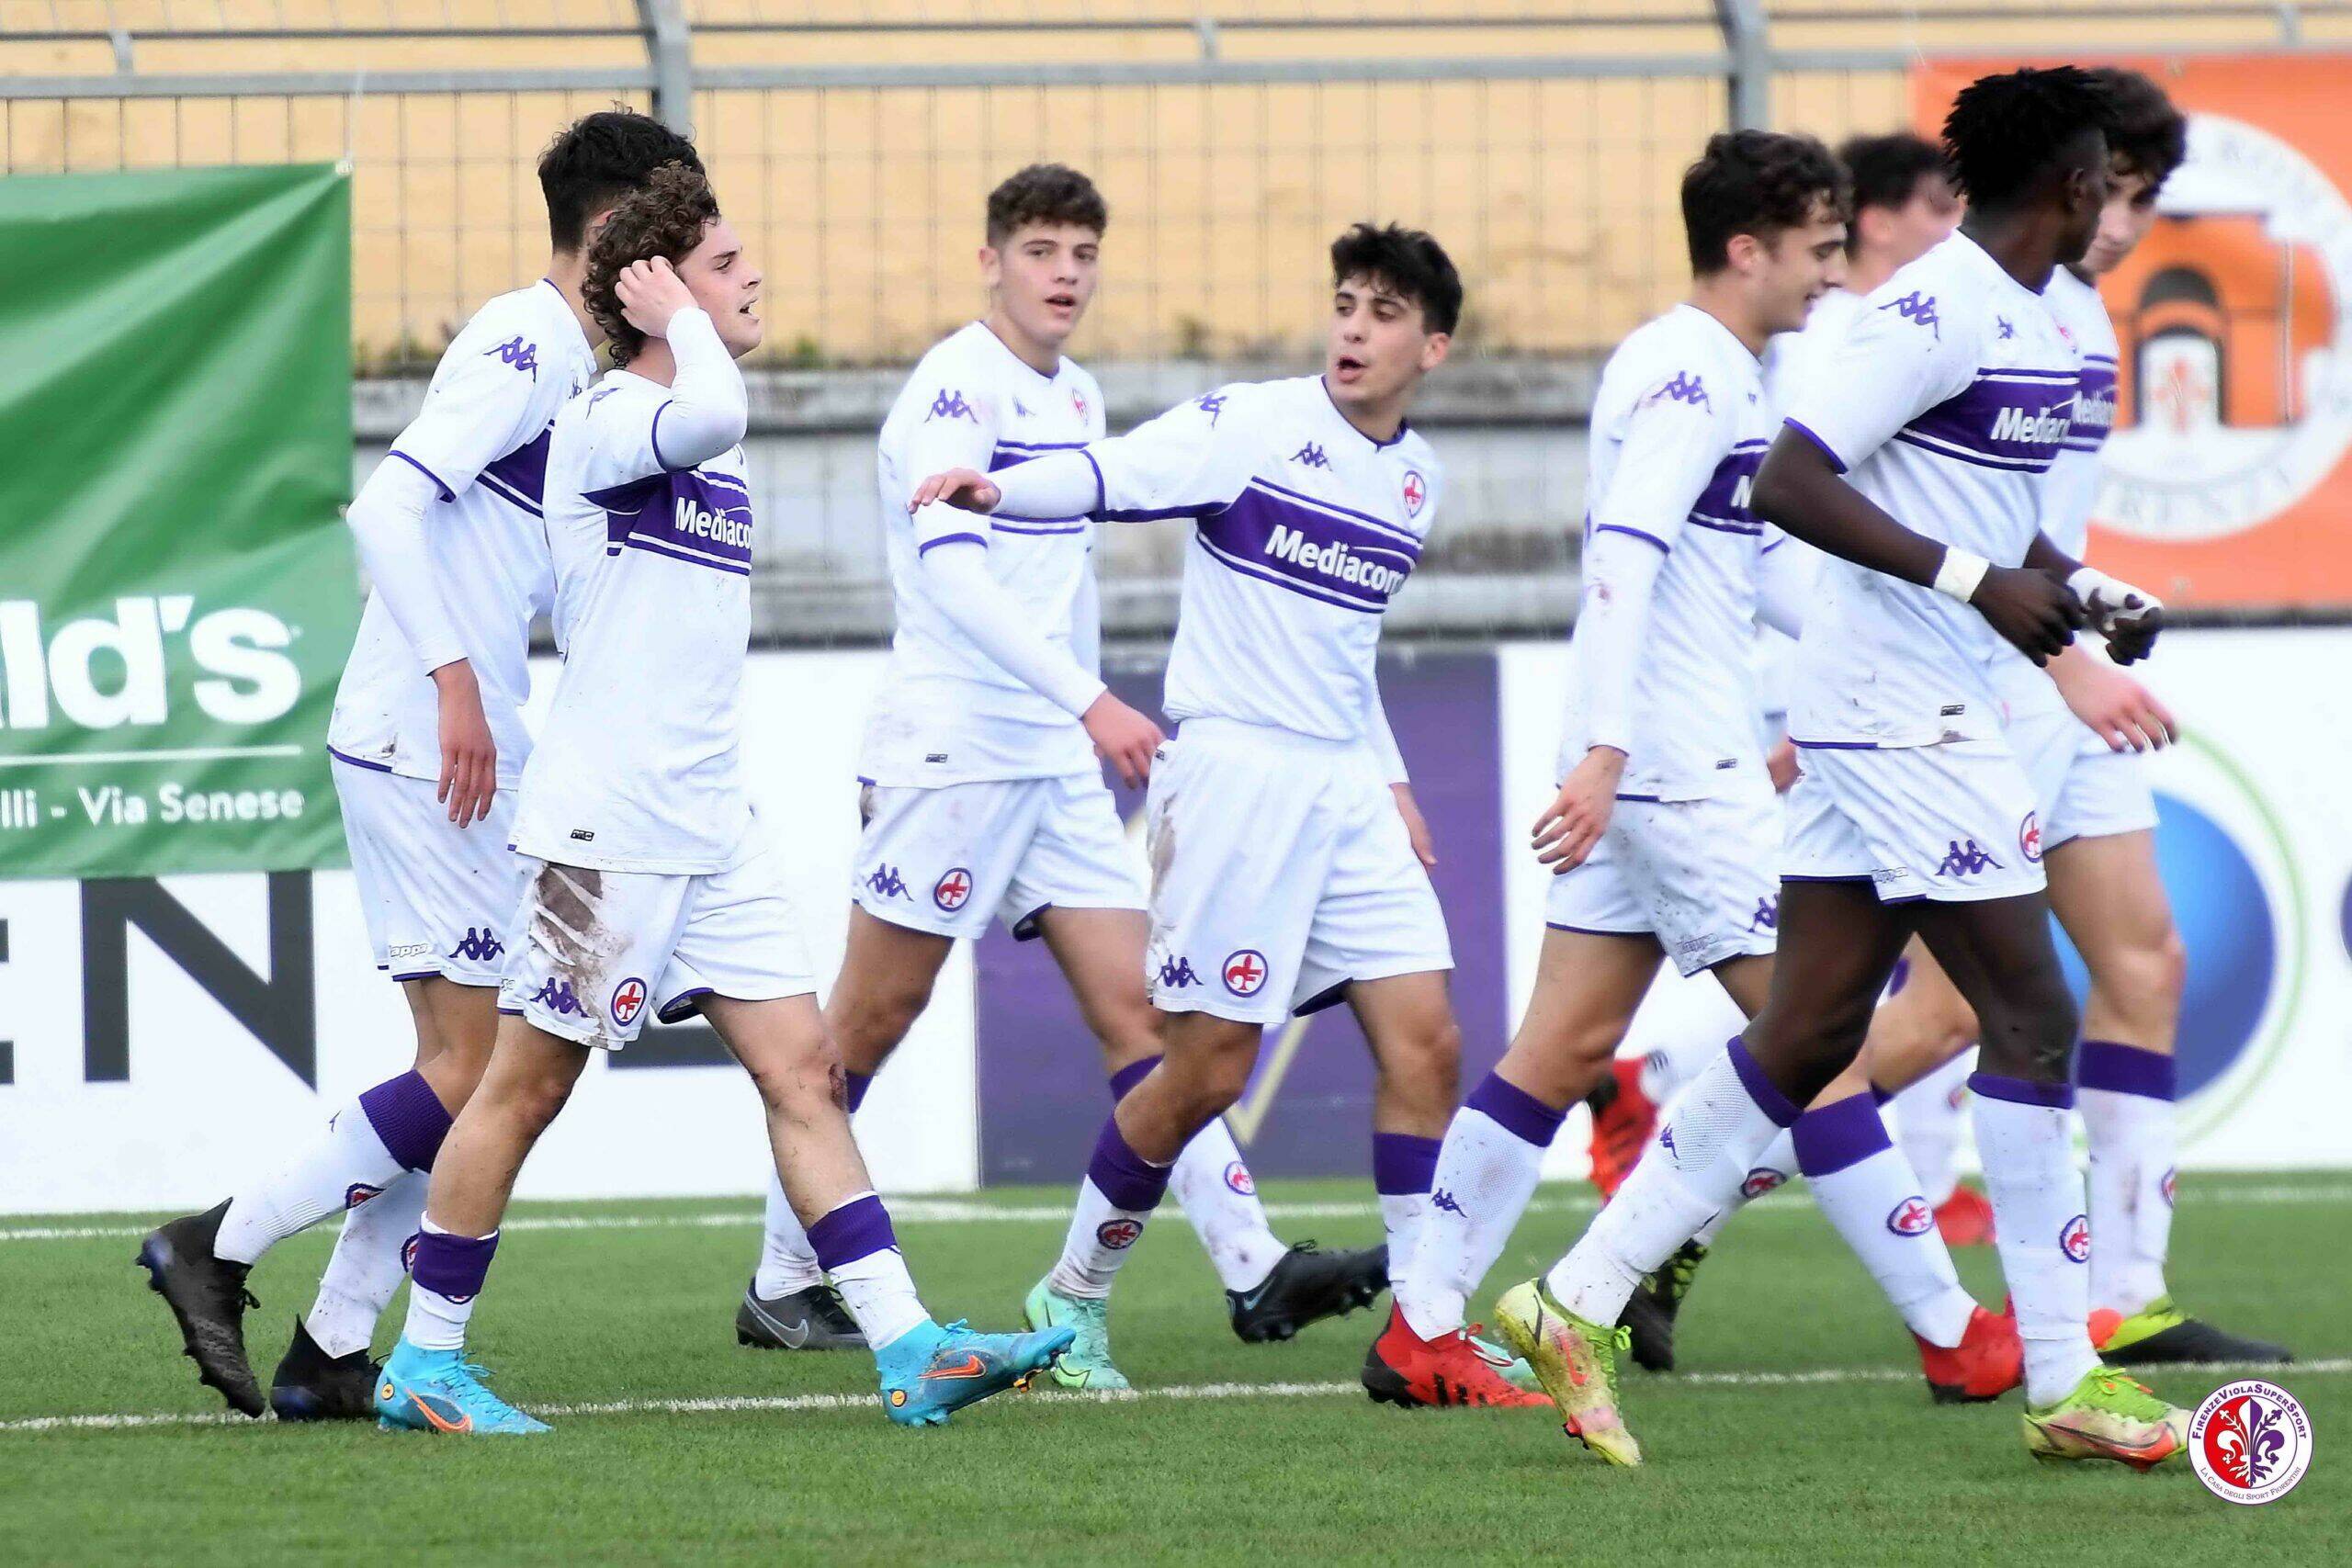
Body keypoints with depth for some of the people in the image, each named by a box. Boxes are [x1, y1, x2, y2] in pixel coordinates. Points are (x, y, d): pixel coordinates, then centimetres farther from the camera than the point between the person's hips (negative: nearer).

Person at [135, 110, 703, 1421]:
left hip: (477, 756, 10)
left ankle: (335, 1356, 9)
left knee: (467, 1064, 7)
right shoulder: (522, 346, -13)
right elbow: (390, 505, -23)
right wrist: (454, 678, -27)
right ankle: (218, 1251, -2)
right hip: (421, 745, -10)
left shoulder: (574, 364, 17)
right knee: (474, 1067, -10)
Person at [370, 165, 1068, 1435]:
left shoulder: (701, 438, 17)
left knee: (801, 1068, 2)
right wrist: (679, 322, -15)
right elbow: (710, 416, -34)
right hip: (607, 822, -9)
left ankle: (906, 1350, -2)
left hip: (712, 829, 9)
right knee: (526, 1083, -1)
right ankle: (424, 1363, 7)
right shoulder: (602, 420, -12)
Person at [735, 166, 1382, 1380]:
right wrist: (1087, 700, -30)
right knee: (869, 1022, -1)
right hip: (950, 748, -8)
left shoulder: (1075, 396, 15)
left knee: (1136, 1009, 0)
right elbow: (950, 570, -23)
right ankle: (782, 1285, 9)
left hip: (1059, 762, 8)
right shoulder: (954, 386, -11)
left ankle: (1255, 1273, -8)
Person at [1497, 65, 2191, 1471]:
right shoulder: (1937, 313, -15)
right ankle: (2065, 1383, -3)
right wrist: (1975, 581, -25)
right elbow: (1790, 483, -22)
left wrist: (2088, 595, 10)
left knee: (1809, 1036, 9)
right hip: (1901, 707, -10)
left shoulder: (2046, 329, 14)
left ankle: (1581, 1302, 12)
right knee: (2032, 1015, -7)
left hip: (1937, 710, 10)